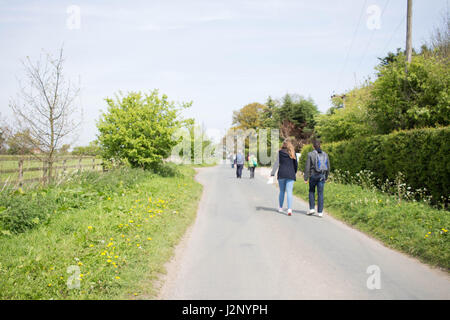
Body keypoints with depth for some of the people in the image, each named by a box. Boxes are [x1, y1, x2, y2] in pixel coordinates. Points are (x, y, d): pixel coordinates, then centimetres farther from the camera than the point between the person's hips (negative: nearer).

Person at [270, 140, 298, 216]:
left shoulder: (280, 152, 1)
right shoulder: (293, 153, 5)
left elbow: (277, 163, -2)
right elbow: (296, 164, 9)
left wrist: (272, 173, 0)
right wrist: (294, 173, 22)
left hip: (281, 174, 0)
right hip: (290, 175, 0)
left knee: (282, 191, 14)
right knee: (289, 192, -4)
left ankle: (280, 207, 24)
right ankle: (289, 209, -17)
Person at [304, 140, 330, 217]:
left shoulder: (311, 154, -7)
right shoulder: (325, 154, 4)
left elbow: (307, 167, -8)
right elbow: (328, 167, 10)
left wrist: (306, 178, -3)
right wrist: (326, 177, 21)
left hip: (313, 175, -2)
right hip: (322, 176, 2)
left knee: (311, 191, 17)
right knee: (320, 193, 5)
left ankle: (312, 208, 8)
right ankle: (320, 212, 3)